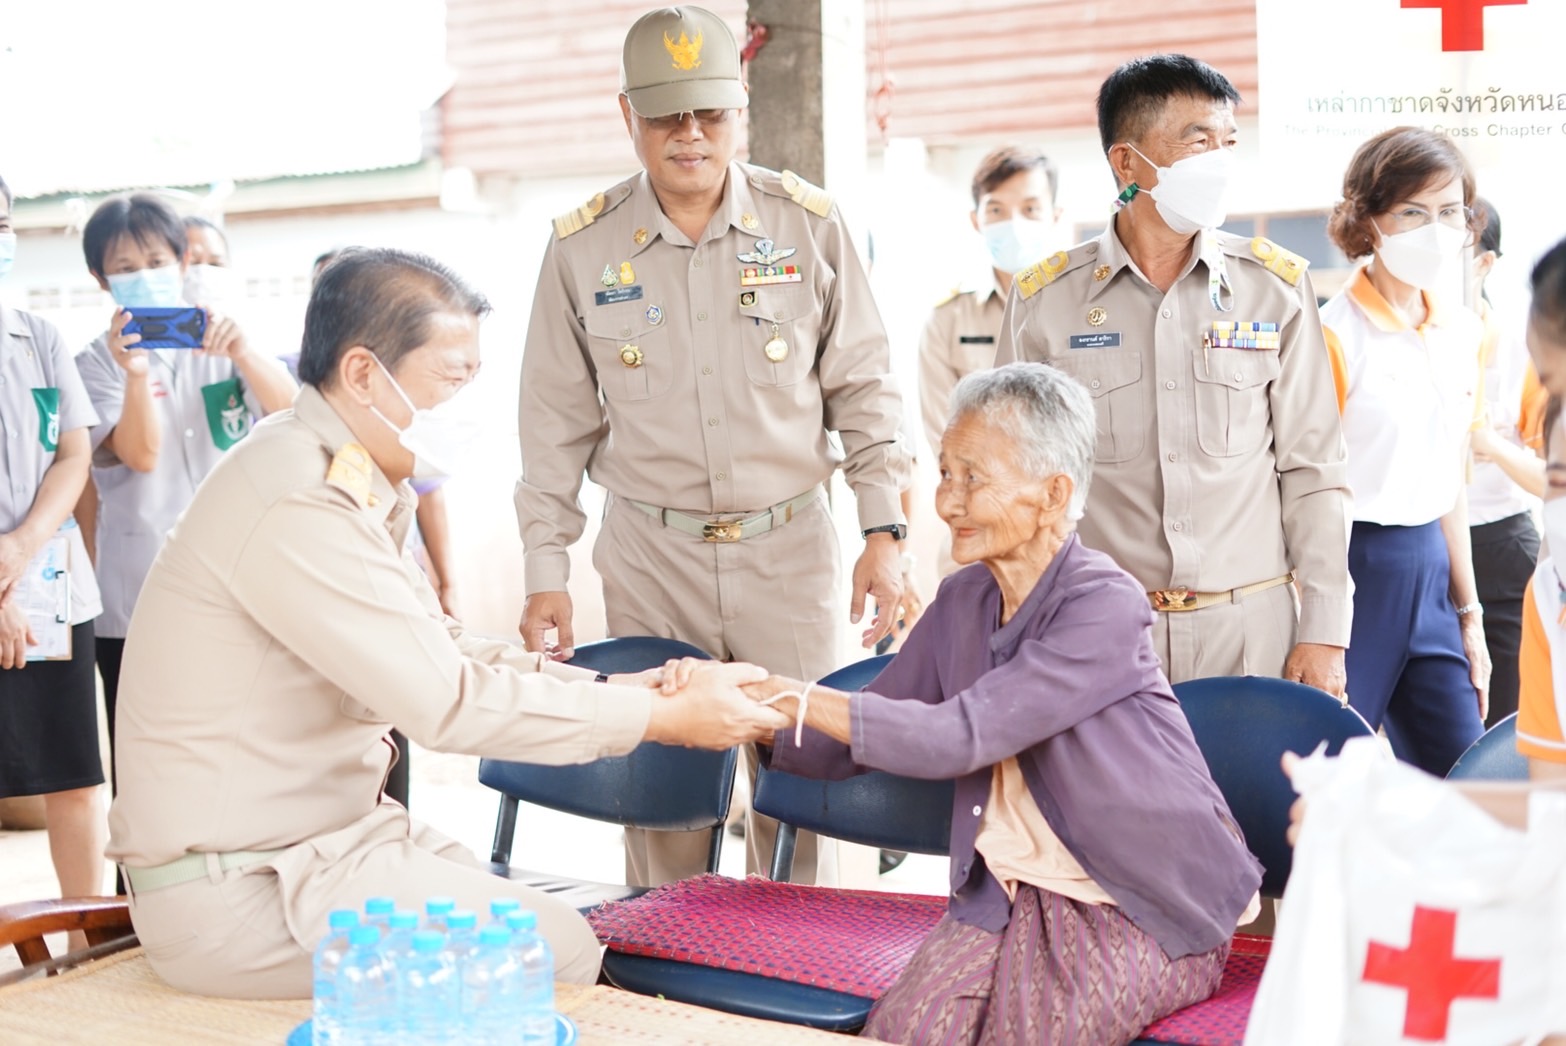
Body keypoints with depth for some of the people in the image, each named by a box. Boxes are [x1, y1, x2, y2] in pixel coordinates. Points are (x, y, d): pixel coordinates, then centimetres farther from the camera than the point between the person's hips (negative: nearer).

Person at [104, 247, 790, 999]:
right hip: (237, 893, -10)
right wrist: (669, 718, -18)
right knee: (564, 953, -12)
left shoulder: (348, 481, 8)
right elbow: (451, 699, -25)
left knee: (571, 927, 9)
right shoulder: (298, 502, -24)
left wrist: (609, 688, 1)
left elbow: (440, 650, 13)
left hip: (321, 837, 10)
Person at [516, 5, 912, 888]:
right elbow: (556, 423, 6)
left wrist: (884, 532, -2)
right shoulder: (583, 246, 1)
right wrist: (546, 574, 3)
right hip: (651, 556, 0)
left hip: (789, 547, 0)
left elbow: (865, 388, 5)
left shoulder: (810, 225, 0)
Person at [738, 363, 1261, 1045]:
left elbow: (959, 736, -26)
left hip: (1150, 906, -5)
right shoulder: (964, 600, 5)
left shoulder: (1105, 606, -18)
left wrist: (793, 696, -26)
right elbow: (846, 748, 8)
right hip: (1015, 891, 5)